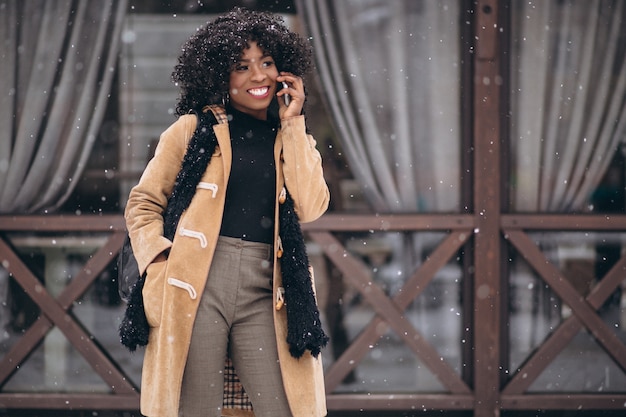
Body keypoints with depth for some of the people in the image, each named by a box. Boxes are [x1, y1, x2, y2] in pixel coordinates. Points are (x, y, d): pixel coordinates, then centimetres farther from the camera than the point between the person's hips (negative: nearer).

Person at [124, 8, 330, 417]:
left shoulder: (294, 141, 15)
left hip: (264, 293, 2)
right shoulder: (194, 129, 8)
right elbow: (143, 202, 11)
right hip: (198, 285, -2)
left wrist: (292, 123, 0)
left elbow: (310, 207, -3)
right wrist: (158, 260, -6)